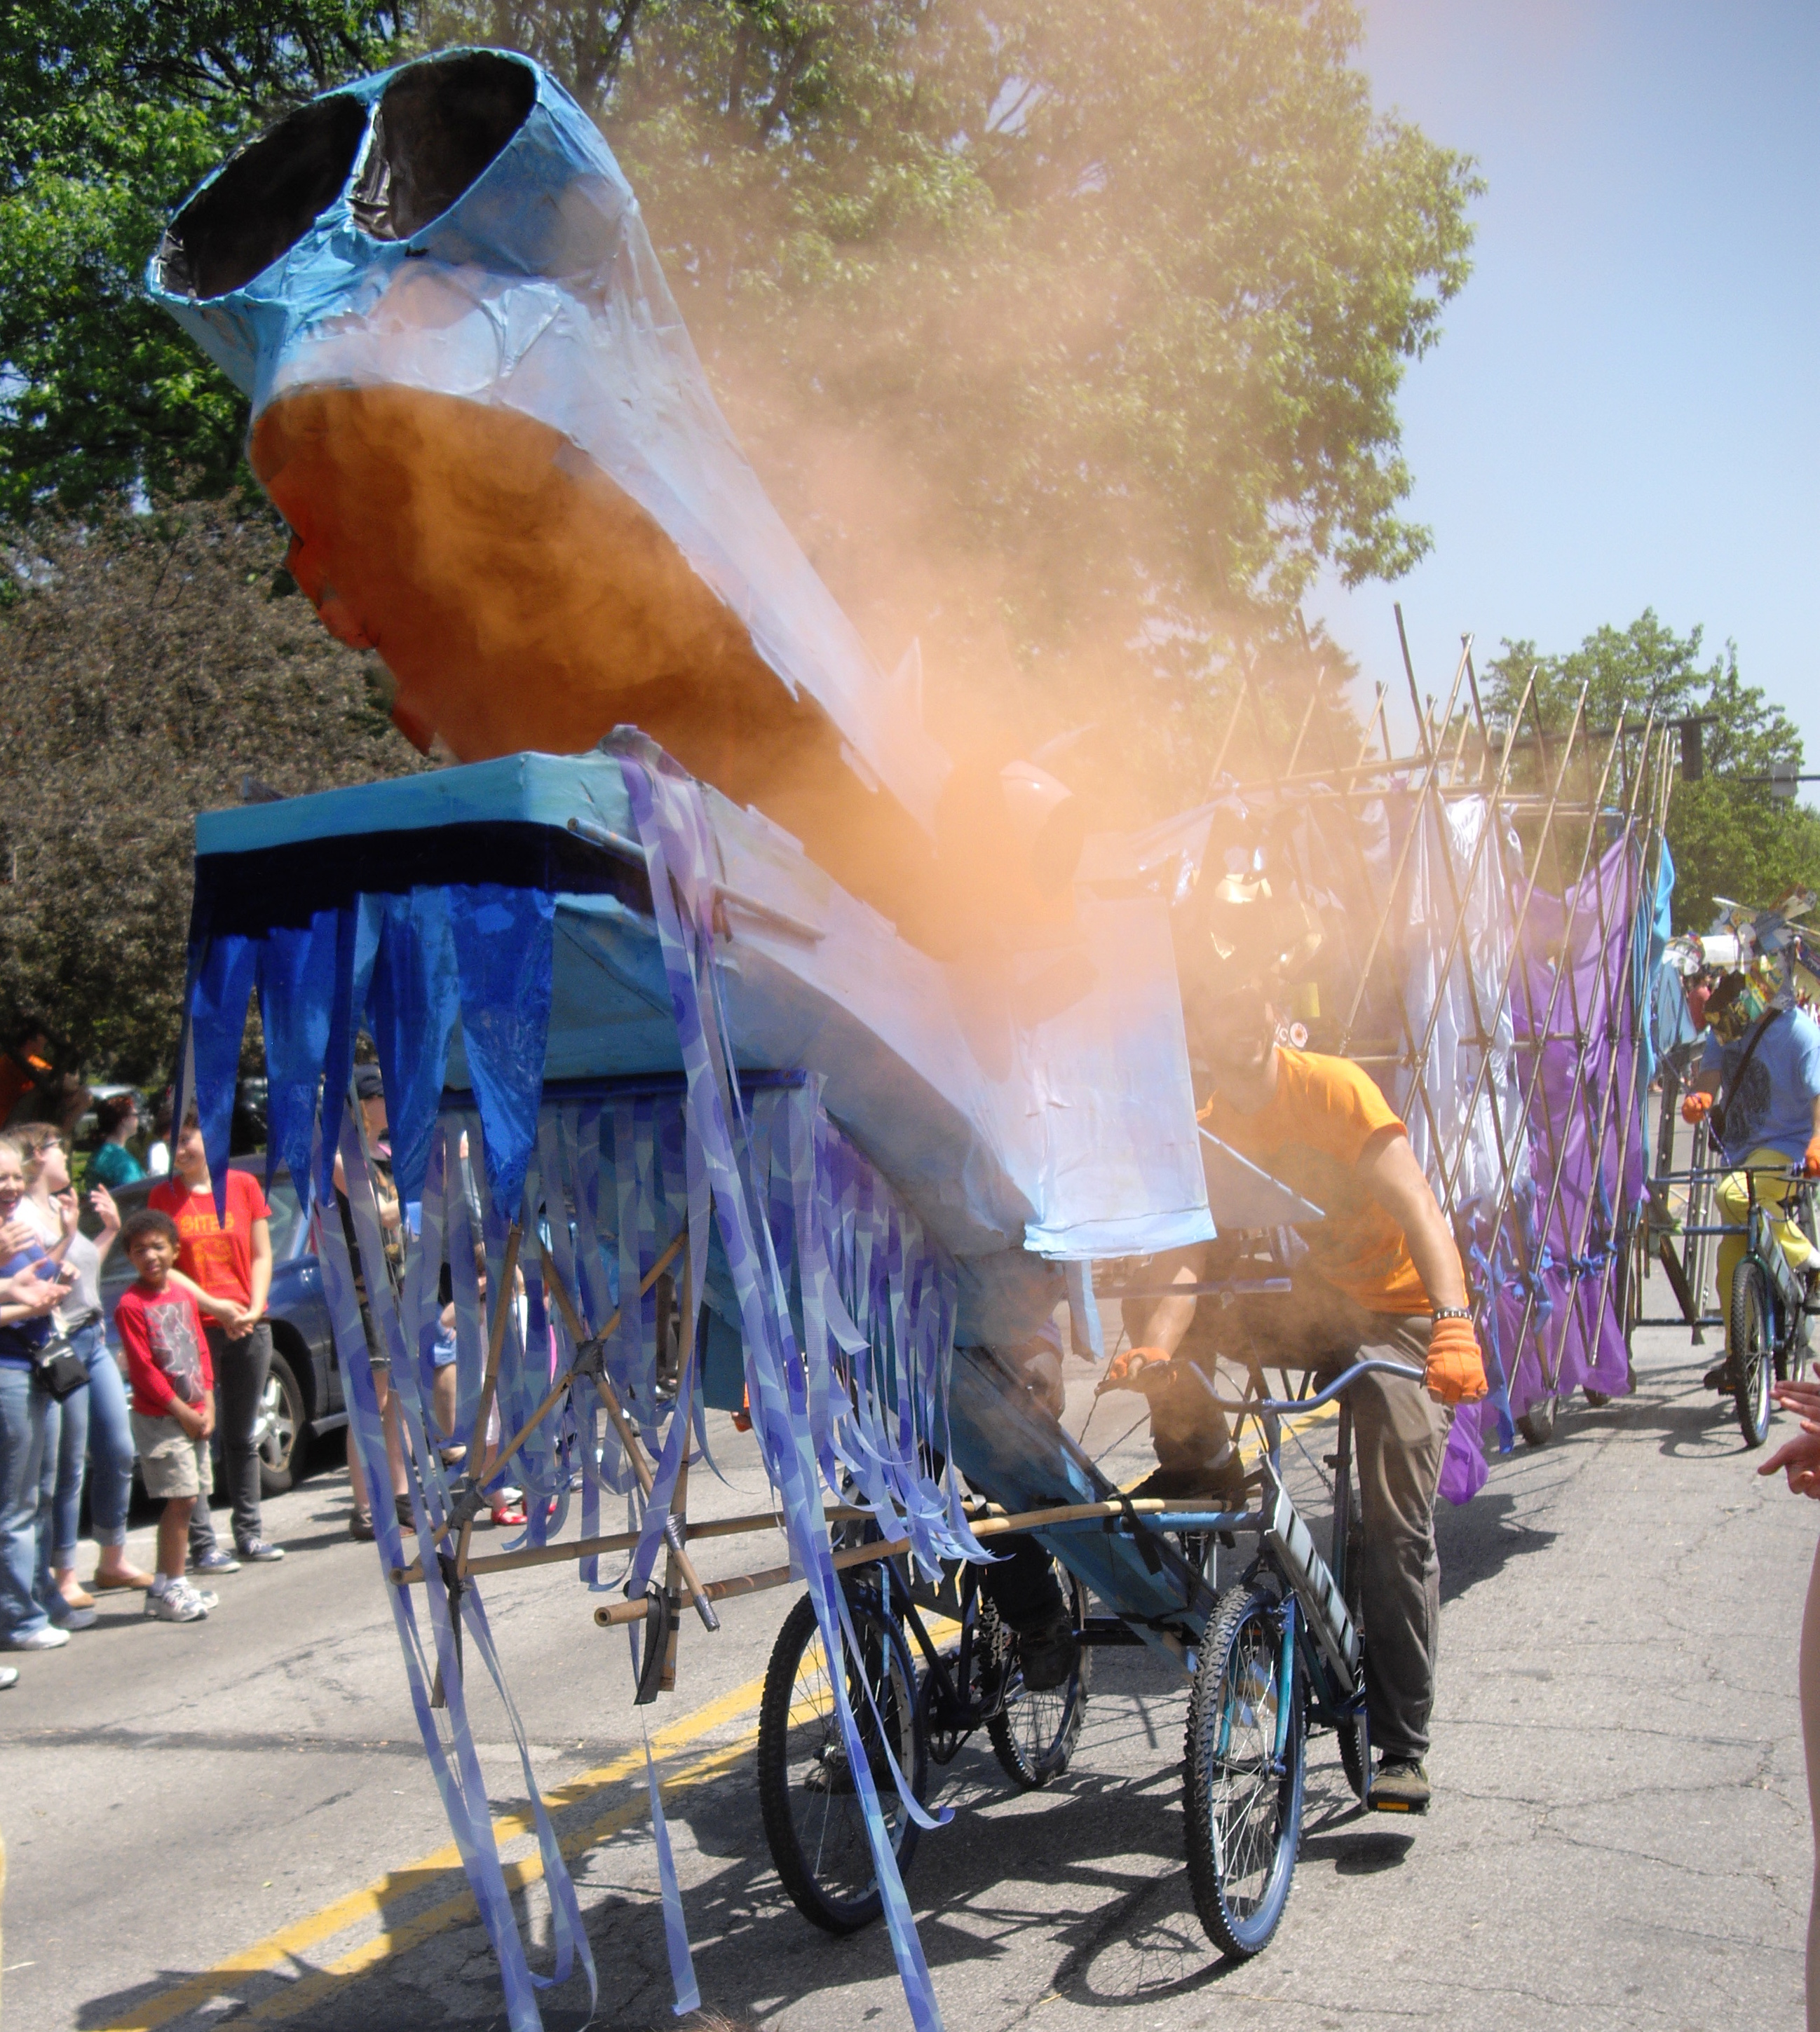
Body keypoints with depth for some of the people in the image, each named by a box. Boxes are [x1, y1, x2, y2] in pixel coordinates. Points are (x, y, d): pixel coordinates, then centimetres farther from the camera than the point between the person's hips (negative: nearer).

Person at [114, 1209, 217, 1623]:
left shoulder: (184, 1296, 10)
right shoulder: (131, 1305, -11)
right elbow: (143, 1370, -13)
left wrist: (207, 1406, 2)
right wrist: (183, 1412, -12)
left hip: (195, 1416, 7)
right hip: (160, 1418, -7)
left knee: (186, 1502, 9)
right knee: (181, 1499, -9)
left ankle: (163, 1586, 19)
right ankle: (172, 1589, -1)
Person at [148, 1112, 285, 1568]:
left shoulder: (244, 1185, 6)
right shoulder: (163, 1195, 2)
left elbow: (261, 1255, 7)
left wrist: (254, 1308, -6)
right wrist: (213, 1306, -12)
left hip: (248, 1327, 2)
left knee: (243, 1437, 10)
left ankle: (249, 1532, 18)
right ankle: (202, 1543, 1)